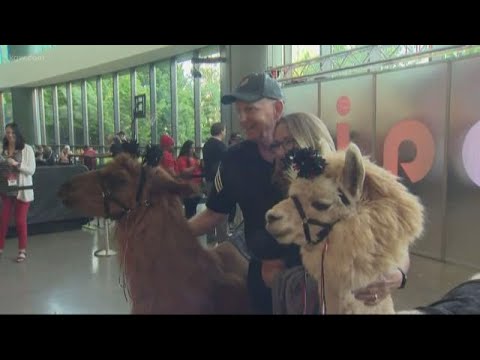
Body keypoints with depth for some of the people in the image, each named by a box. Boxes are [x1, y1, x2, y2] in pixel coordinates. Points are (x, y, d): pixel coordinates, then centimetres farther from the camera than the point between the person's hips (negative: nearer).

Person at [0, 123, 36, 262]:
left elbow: (31, 170, -8)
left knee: (20, 221, 4)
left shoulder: (27, 149, -4)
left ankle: (22, 250, 16)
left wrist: (16, 164, -20)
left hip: (22, 190, -3)